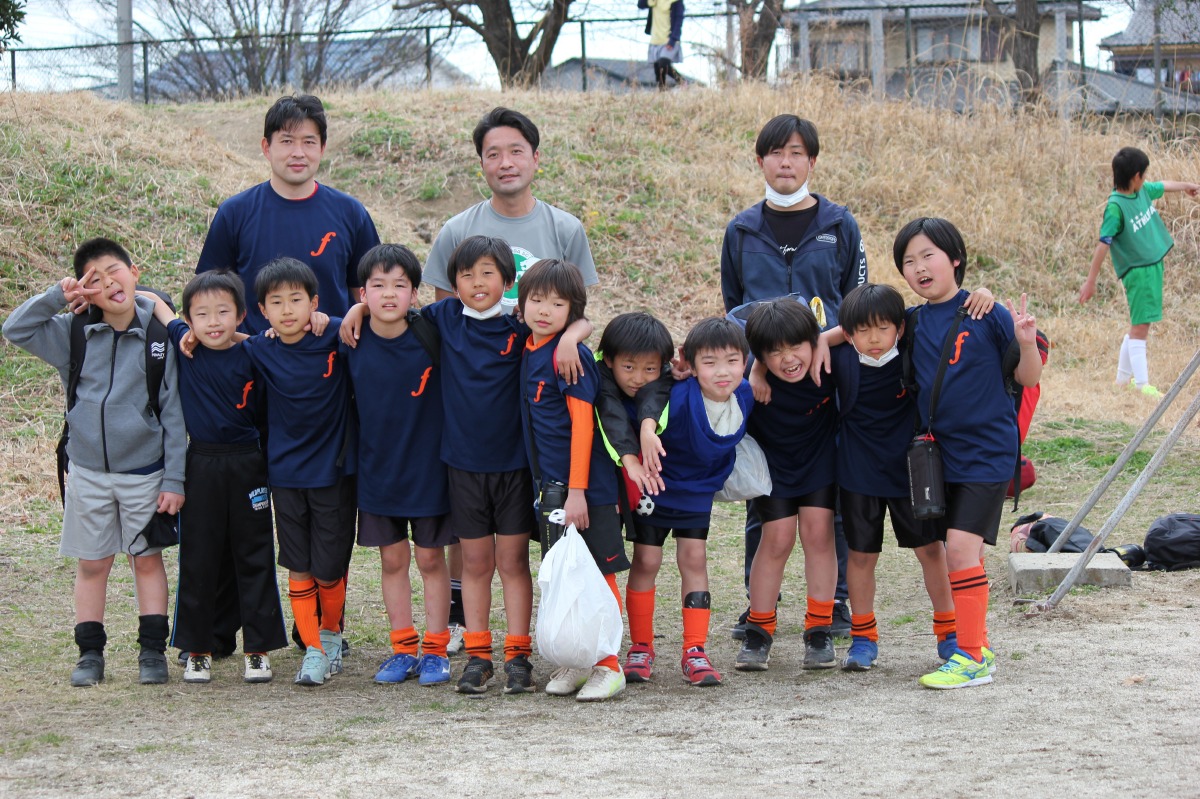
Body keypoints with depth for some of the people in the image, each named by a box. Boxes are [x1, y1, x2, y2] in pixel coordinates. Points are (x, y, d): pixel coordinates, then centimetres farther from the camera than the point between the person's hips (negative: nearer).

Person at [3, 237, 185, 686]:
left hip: (144, 472, -2)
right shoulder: (73, 335, 0)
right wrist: (58, 296, -10)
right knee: (91, 564, 9)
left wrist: (174, 480, -7)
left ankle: (152, 651, 16)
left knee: (147, 560, 8)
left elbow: (174, 414, -5)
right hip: (88, 471, 2)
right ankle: (90, 653, 17)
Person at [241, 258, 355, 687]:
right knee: (298, 568, 4)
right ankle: (313, 650, 14)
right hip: (285, 473, 2)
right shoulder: (259, 351, -4)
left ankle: (332, 633, 30)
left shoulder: (336, 338, -8)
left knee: (328, 571, 4)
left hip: (333, 471, -2)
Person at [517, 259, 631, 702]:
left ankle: (608, 666, 5)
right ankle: (575, 663, 21)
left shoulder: (571, 355, -14)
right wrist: (549, 489, 14)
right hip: (549, 486, 8)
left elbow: (582, 423, -16)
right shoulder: (528, 350, 8)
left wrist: (576, 491, -19)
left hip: (585, 486, -8)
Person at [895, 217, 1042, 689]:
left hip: (986, 450, -6)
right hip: (939, 452, 6)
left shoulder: (987, 314, -8)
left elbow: (1027, 378, -5)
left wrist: (1026, 342, -25)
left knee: (962, 547, -14)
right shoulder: (911, 323, 6)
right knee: (960, 554, 10)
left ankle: (971, 657, -9)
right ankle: (977, 646, 21)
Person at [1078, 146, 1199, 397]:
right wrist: (1090, 282, -18)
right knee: (1140, 327, -7)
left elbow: (1163, 186, 28)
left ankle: (1123, 377, 26)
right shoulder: (1116, 206, -19)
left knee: (1139, 325, 15)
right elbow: (1103, 245, -19)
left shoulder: (1143, 191, 5)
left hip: (1154, 265, 9)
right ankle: (1142, 385, -4)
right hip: (1136, 271, -9)